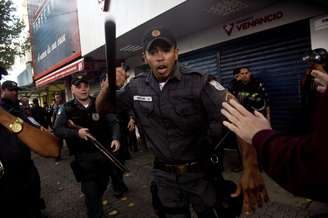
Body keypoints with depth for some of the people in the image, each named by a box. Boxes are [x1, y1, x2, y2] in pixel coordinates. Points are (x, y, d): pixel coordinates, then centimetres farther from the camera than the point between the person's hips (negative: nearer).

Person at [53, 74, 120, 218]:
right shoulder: (67, 108, -4)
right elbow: (57, 130, -9)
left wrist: (115, 138, -14)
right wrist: (77, 133, -24)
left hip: (104, 153, 3)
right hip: (84, 157, -3)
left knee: (103, 185, 20)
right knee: (91, 191, 3)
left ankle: (97, 203, 51)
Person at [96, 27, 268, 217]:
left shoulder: (199, 82, -21)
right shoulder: (137, 87, -6)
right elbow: (102, 108, 4)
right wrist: (108, 86, -17)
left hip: (201, 171, -3)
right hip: (163, 174, 4)